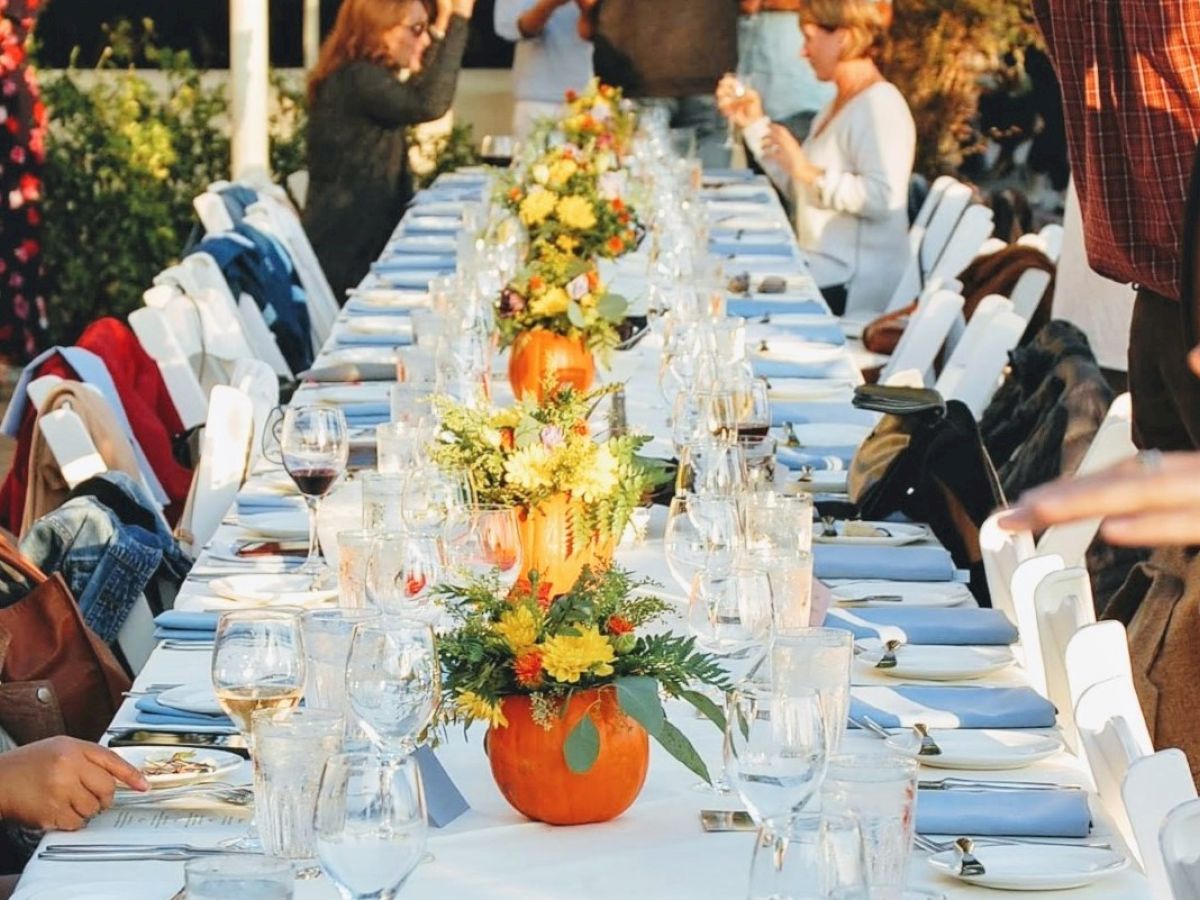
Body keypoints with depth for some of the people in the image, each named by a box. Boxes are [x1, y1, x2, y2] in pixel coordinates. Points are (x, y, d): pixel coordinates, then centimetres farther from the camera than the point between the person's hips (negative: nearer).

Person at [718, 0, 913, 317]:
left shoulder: (880, 105, -14)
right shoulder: (840, 104, 18)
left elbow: (882, 198, -28)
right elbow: (797, 189, 15)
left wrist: (811, 173, -25)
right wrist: (754, 124, 14)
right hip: (821, 275, 9)